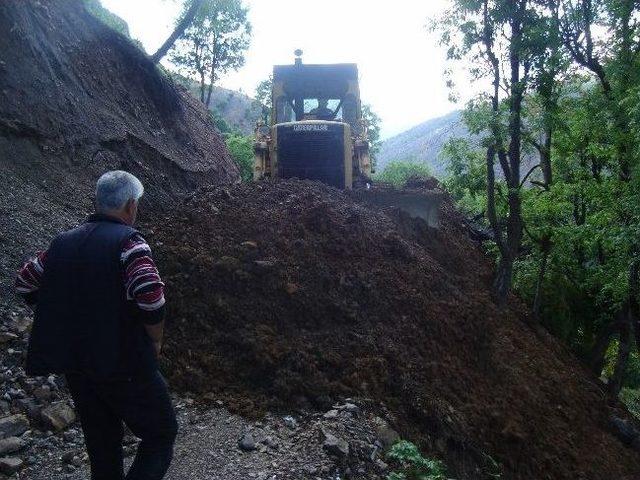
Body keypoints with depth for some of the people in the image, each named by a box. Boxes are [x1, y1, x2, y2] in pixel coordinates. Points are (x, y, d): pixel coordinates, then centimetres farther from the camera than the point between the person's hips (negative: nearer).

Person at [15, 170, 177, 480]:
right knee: (161, 435, 11)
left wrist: (66, 314, 15)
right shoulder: (128, 242, -16)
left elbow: (25, 283, 16)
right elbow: (151, 298, -28)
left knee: (102, 443, 22)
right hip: (125, 366, -7)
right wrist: (155, 341, -10)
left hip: (75, 367, 7)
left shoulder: (63, 242, 5)